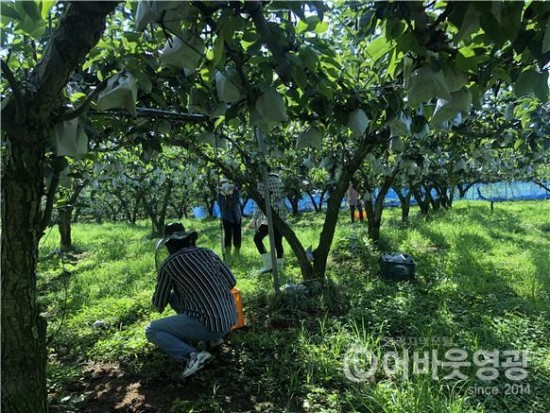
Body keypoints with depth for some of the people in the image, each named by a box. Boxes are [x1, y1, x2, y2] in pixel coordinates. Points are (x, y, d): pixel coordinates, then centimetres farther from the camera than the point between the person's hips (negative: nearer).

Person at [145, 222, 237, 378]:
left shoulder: (168, 265, -5)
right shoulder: (208, 253, 8)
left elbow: (159, 305, 7)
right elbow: (231, 282, 14)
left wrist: (163, 291, 29)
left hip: (208, 324, -6)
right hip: (230, 318, 7)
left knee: (151, 331, 11)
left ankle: (192, 356, -9)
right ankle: (214, 335, 21)